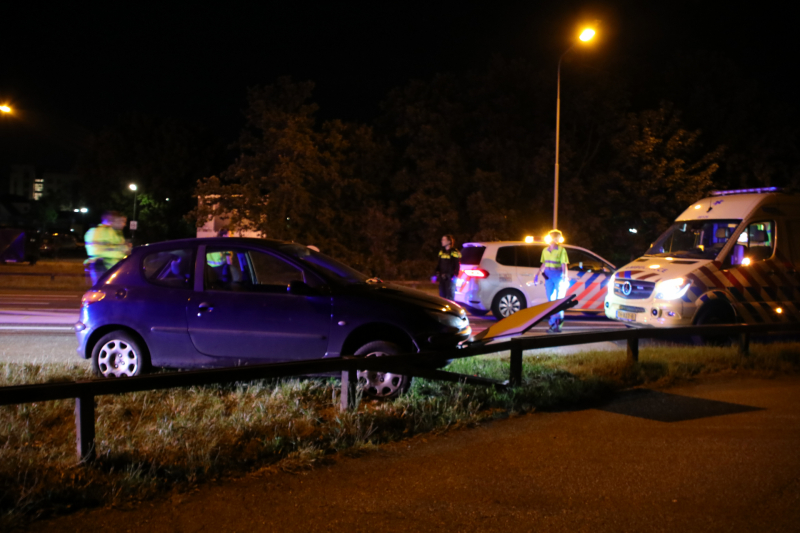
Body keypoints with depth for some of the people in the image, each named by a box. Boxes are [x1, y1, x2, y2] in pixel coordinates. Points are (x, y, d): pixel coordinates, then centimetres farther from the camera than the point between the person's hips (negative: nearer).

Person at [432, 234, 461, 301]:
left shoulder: (454, 252, -7)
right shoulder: (441, 252, 14)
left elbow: (457, 265, -9)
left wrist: (454, 276, -16)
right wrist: (435, 275, 13)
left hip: (450, 277, -7)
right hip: (442, 278, 7)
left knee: (450, 296, -6)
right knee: (442, 295, 8)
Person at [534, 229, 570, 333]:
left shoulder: (561, 250, -4)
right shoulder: (545, 250, 13)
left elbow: (564, 265, -8)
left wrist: (565, 278, -16)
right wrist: (538, 275, 10)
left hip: (558, 275, -5)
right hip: (548, 276, 5)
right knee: (550, 300, 5)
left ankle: (558, 324, 0)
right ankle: (553, 324, 10)